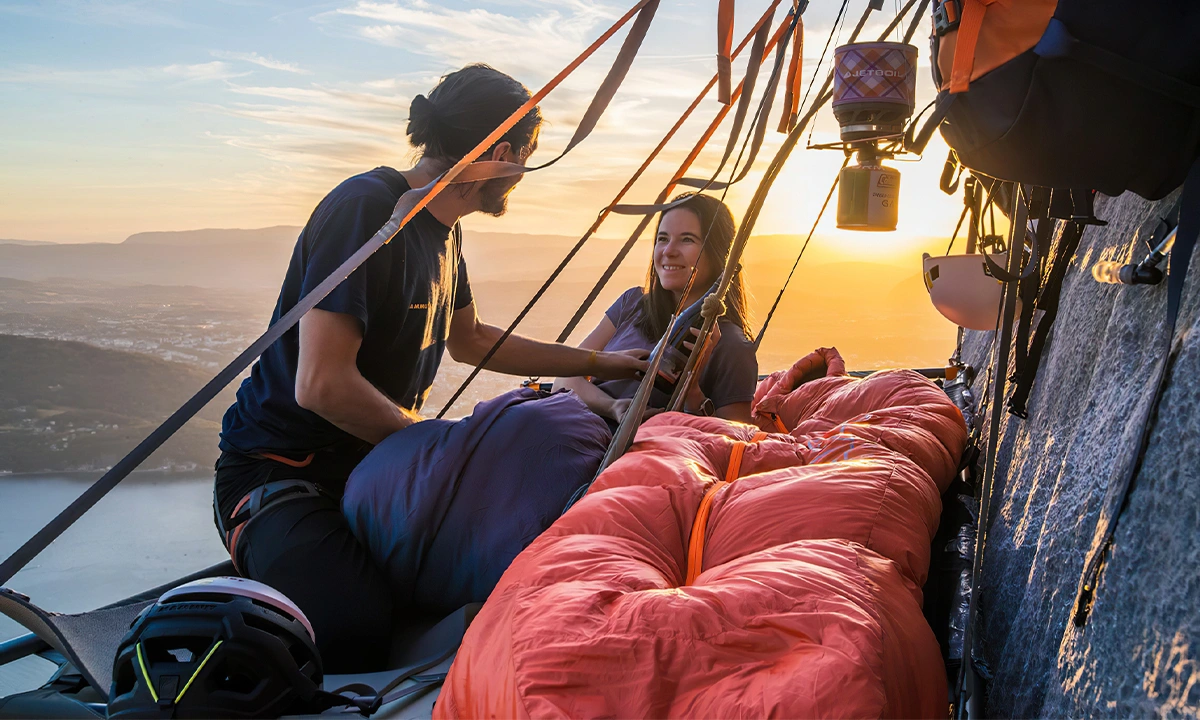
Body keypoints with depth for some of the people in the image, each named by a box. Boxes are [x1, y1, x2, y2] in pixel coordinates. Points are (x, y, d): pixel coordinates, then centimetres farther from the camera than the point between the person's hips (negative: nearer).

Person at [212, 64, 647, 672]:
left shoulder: (442, 232, 10)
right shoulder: (365, 208, -20)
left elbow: (469, 339, 26)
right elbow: (321, 384, -27)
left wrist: (596, 363, 27)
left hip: (372, 461, 9)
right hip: (281, 470, -9)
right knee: (356, 635, -32)